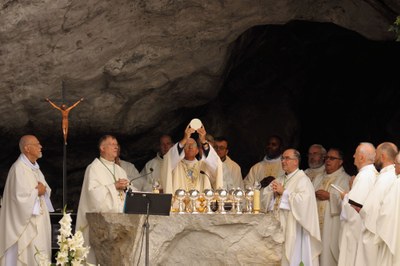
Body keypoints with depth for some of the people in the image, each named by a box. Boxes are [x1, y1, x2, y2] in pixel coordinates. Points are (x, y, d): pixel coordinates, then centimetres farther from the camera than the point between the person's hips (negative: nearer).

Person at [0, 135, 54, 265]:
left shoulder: (35, 168, 13)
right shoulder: (19, 169, -17)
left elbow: (47, 190, 17)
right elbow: (21, 196, -24)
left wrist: (43, 190, -5)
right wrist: (37, 191, -9)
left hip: (38, 221, 9)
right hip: (25, 223, -9)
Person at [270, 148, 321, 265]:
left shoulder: (303, 180, -7)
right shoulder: (280, 180, 17)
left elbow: (304, 200, -22)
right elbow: (273, 203, 19)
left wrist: (284, 192, -15)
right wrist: (275, 193, -2)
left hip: (294, 229, -7)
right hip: (279, 225, 7)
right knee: (280, 256, 4)